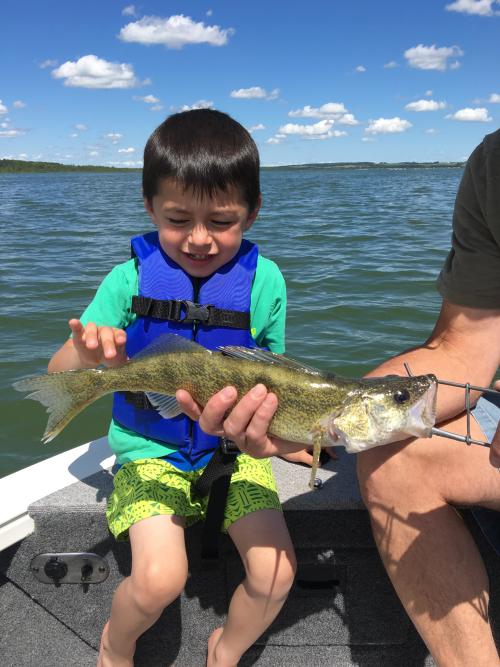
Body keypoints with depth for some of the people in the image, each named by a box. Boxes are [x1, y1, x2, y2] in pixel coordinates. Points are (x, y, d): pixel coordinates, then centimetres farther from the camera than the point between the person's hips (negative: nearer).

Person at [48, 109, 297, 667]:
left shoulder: (263, 281, -7)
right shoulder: (130, 279, -9)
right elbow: (59, 373, -10)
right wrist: (85, 353, -30)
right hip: (150, 450, -1)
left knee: (275, 574, -12)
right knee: (159, 580, -18)